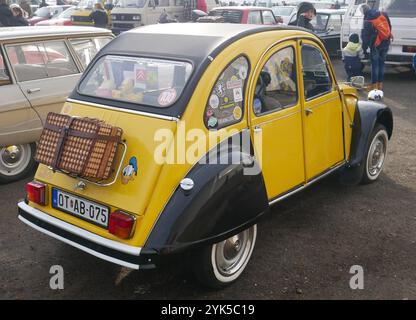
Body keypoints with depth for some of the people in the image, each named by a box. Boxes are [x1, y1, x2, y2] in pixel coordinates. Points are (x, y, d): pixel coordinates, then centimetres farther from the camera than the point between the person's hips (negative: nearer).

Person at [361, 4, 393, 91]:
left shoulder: (367, 22, -15)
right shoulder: (383, 14, 1)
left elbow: (365, 37, -11)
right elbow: (389, 26, 12)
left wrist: (364, 49, -2)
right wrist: (389, 35, 25)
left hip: (376, 45, -5)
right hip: (386, 43, 6)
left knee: (375, 64, 3)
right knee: (381, 63, 13)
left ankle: (374, 85, 4)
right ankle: (380, 84, 18)